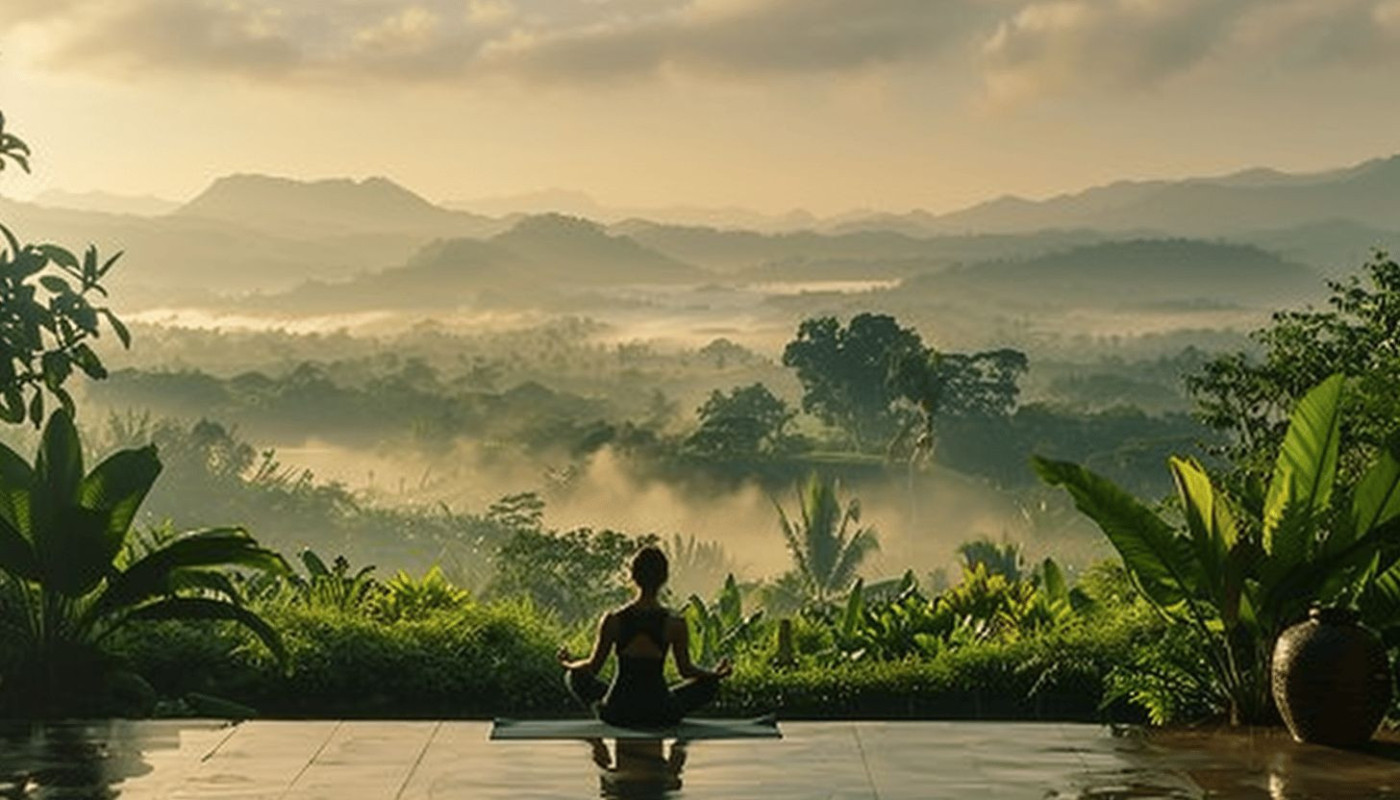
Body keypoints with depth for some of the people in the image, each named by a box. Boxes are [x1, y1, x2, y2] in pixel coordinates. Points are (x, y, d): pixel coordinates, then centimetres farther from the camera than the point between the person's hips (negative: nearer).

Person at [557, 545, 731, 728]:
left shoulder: (613, 620, -8)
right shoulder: (675, 624, -10)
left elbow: (593, 667, 1)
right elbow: (686, 670, 0)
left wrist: (568, 663, 22)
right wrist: (715, 673, 18)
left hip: (616, 713, 1)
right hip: (660, 716, -1)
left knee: (574, 676, 26)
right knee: (709, 684, 22)